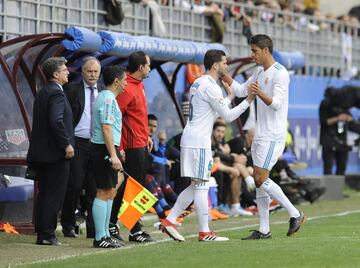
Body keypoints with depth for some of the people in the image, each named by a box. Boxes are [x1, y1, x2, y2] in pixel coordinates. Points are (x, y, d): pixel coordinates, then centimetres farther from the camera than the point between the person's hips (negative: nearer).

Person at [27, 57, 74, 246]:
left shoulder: (42, 93, 16)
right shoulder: (56, 93, -14)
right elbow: (56, 121, -25)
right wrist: (66, 144, -19)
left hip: (40, 152, 9)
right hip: (55, 153, -9)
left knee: (44, 194, 12)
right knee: (54, 195, -6)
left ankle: (41, 233, 15)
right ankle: (47, 235, -7)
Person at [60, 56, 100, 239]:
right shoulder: (72, 90, 0)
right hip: (77, 143, -3)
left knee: (94, 188, 4)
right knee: (74, 185, -3)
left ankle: (93, 228, 8)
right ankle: (68, 225, 9)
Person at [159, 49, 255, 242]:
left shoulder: (199, 83, 18)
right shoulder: (210, 87, -13)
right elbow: (228, 116, -11)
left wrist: (229, 97, 29)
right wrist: (248, 101, -5)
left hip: (190, 140, 10)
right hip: (199, 142, -10)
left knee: (196, 186, 14)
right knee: (201, 186, -5)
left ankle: (169, 221, 11)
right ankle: (204, 232, -2)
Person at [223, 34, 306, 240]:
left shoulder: (280, 73, -13)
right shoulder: (260, 73, 15)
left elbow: (276, 103, -22)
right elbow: (241, 91, 23)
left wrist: (260, 94, -41)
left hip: (273, 136, -9)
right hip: (260, 135, 9)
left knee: (261, 179, -13)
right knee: (259, 180, 6)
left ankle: (295, 215, -2)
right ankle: (264, 230, 9)